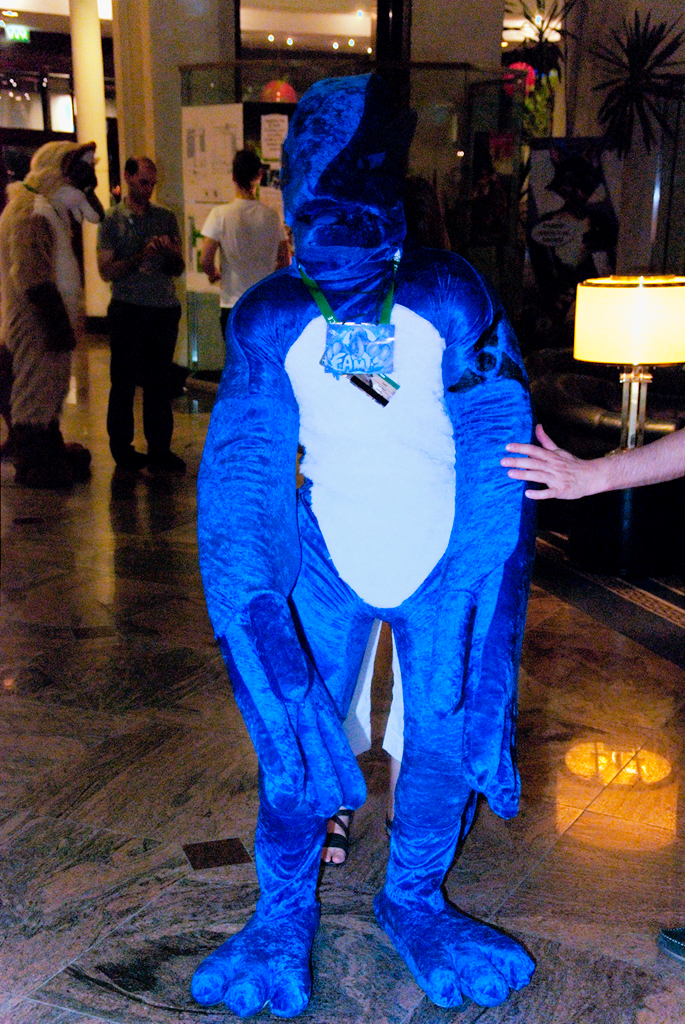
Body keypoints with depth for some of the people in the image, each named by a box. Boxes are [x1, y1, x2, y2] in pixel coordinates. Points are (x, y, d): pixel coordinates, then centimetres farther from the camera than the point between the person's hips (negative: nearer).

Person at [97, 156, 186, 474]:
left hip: (164, 309, 3)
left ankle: (159, 449, 11)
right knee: (124, 382, 1)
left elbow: (178, 270, 13)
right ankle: (122, 448, 12)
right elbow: (107, 271, -5)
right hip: (128, 310, -3)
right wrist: (142, 255, -15)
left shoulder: (166, 217, 13)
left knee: (159, 382, 5)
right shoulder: (113, 220, 3)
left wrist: (171, 253, -9)